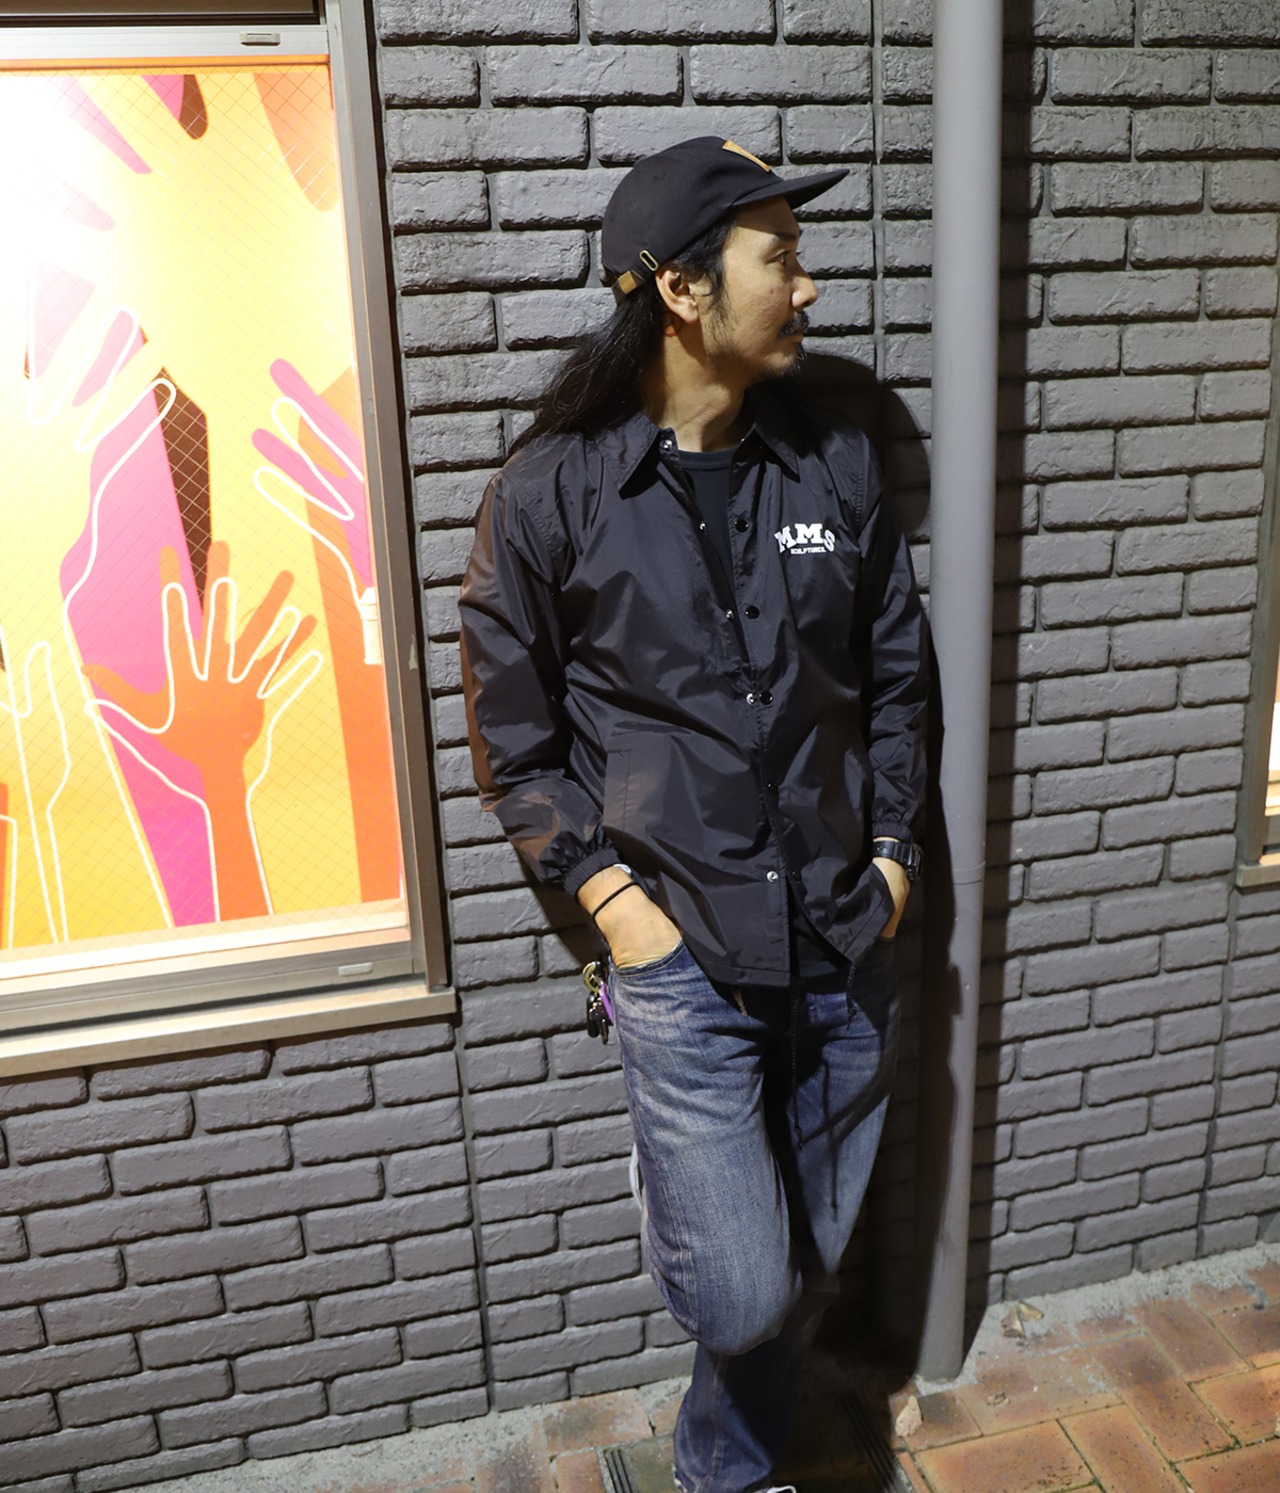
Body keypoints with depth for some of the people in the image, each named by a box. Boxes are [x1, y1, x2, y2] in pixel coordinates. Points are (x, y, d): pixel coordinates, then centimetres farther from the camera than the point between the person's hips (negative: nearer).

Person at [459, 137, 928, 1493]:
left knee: (815, 1266, 17)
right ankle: (675, 1207, 33)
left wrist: (893, 848, 5)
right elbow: (511, 732, -3)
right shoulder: (550, 493, -9)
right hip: (685, 955, -4)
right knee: (740, 1293, -3)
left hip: (847, 941, 4)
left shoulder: (835, 463, 2)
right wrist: (607, 892, -9)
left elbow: (894, 673, 11)